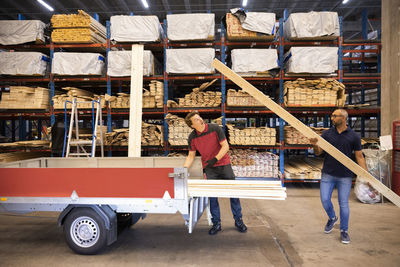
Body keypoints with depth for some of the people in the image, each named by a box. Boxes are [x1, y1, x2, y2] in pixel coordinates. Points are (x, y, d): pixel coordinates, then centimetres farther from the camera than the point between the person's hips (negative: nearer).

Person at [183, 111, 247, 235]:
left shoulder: (215, 128, -12)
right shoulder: (192, 137, -6)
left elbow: (225, 146, -10)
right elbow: (191, 156, 3)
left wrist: (215, 159, -21)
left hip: (224, 164, -1)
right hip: (209, 169, 1)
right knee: (212, 196, 1)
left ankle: (238, 221, 19)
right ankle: (216, 224, 14)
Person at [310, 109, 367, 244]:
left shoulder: (353, 136, -3)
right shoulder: (327, 134, 1)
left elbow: (359, 157, 0)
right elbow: (318, 152, 1)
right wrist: (315, 145, -22)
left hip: (345, 176, -2)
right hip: (328, 174, 2)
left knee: (343, 204, 5)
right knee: (325, 199, 3)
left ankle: (344, 231, 22)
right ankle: (332, 218, 33)